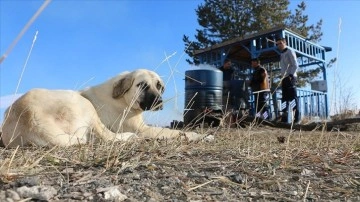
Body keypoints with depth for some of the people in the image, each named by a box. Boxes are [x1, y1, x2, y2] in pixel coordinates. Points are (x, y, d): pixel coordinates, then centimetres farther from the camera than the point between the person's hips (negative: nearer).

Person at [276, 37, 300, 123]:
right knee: (284, 98, 5)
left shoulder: (290, 52, 0)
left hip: (290, 78, -8)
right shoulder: (282, 54, 22)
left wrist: (291, 75, -20)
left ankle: (296, 118, -10)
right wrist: (282, 77, 12)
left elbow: (295, 65, -9)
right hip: (284, 78, 8)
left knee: (293, 97, -11)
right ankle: (284, 118, 7)